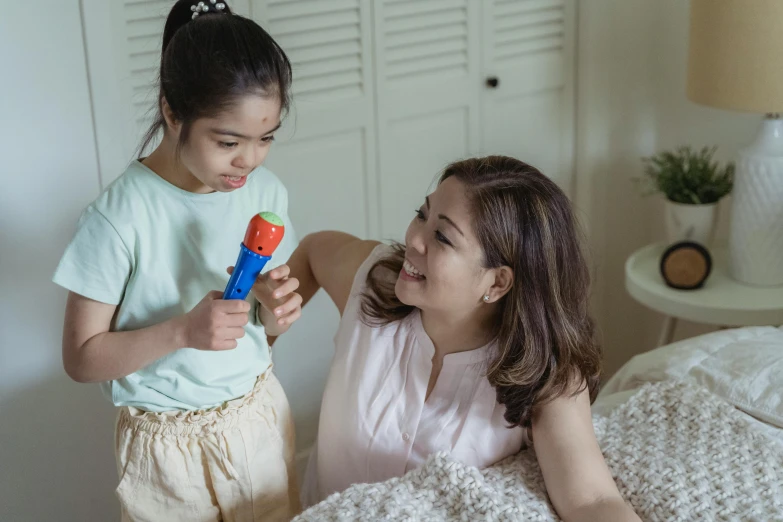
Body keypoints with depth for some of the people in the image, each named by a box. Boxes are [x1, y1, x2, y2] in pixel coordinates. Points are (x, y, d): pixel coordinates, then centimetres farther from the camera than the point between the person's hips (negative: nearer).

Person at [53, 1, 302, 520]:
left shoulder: (266, 192, -7)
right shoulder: (119, 218, -22)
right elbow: (81, 358, -16)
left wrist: (277, 312, -17)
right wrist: (182, 330, -29)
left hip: (259, 416, 4)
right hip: (169, 444, -4)